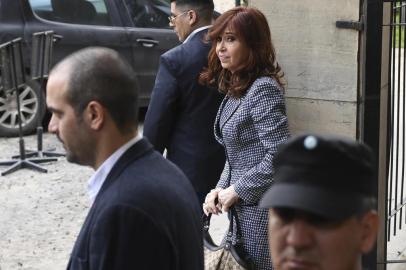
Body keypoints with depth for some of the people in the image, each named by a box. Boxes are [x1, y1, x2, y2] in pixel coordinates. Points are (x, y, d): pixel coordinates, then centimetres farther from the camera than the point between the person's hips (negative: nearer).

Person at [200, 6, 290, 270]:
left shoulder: (264, 88, -16)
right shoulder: (236, 89, 12)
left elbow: (279, 154, -23)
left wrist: (236, 191, -16)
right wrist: (220, 189, 3)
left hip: (262, 207, -9)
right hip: (244, 208, 9)